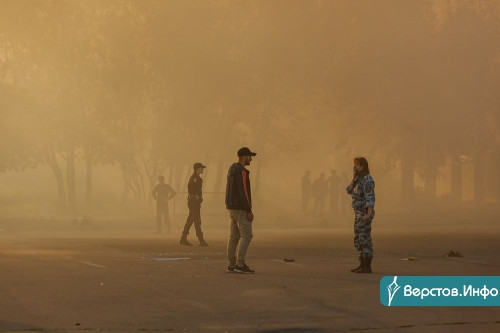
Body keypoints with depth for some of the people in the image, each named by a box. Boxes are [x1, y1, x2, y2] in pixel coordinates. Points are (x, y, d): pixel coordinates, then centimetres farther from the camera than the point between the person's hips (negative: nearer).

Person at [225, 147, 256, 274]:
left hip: (231, 207, 10)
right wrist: (249, 211, -20)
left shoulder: (232, 169, 14)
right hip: (241, 209, -10)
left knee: (234, 236, 9)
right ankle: (240, 264, -13)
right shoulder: (242, 171, -17)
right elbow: (243, 192, -22)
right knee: (246, 236, -9)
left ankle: (232, 265, 9)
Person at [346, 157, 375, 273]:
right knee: (358, 240, 13)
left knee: (365, 239, -7)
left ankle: (367, 267, -4)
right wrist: (353, 178, -2)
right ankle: (362, 265, 18)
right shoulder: (360, 179, 15)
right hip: (359, 213, 10)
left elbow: (370, 198, -21)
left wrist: (368, 214, -29)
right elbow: (349, 190, 9)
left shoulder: (367, 180, -16)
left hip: (364, 213, -10)